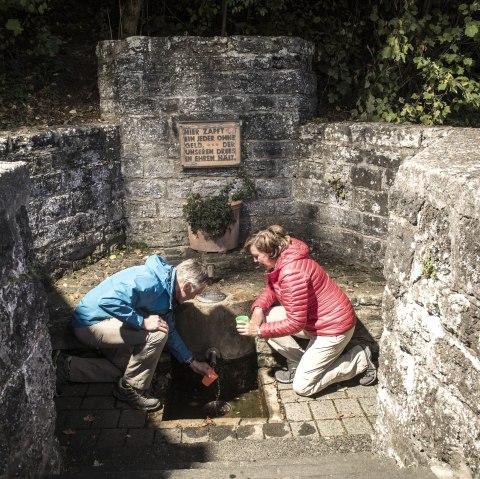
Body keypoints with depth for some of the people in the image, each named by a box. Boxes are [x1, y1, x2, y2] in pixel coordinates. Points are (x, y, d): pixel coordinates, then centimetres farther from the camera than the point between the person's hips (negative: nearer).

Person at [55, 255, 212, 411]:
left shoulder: (166, 289, 4)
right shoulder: (149, 281, -28)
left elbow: (169, 331, 13)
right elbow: (107, 301, -38)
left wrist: (192, 362, 13)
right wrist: (142, 321, -33)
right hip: (91, 323, -10)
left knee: (125, 368, 19)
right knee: (156, 334, -23)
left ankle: (68, 367, 19)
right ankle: (131, 389, -4)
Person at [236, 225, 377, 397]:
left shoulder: (292, 272, -31)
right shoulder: (281, 262, -1)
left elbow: (295, 323, -28)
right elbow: (271, 288, 13)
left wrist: (259, 330, -21)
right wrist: (259, 307, -8)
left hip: (333, 326, -9)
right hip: (314, 320, 9)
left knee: (302, 387, -3)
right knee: (265, 317, -2)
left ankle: (359, 359, 7)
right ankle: (298, 363, 10)